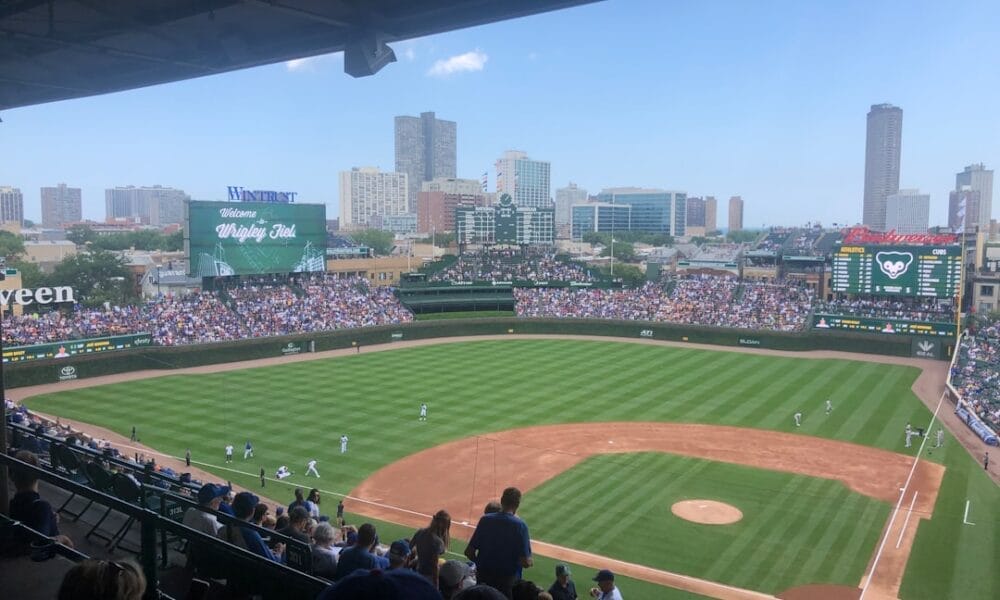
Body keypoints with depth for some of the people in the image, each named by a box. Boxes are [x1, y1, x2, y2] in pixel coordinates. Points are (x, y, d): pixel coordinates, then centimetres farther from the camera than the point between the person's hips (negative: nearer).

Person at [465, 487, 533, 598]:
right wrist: (530, 562, 6)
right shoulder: (520, 525, -14)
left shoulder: (485, 520, -5)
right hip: (508, 580, -3)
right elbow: (525, 562, -16)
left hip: (483, 578, 3)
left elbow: (469, 552, -2)